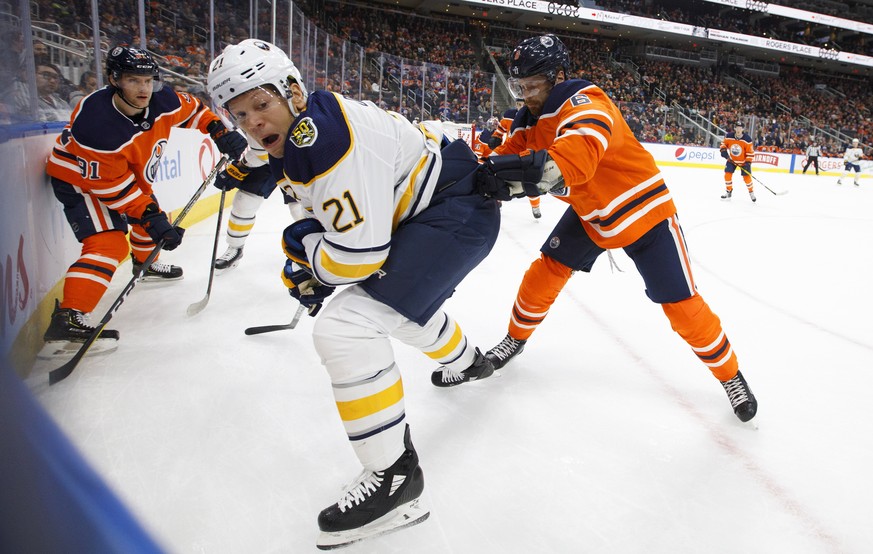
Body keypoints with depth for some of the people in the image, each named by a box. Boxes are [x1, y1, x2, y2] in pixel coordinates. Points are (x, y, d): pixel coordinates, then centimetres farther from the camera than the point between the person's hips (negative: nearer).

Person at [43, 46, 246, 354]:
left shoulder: (161, 100, -19)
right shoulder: (97, 125, -37)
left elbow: (191, 109, 4)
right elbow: (112, 186, -31)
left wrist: (220, 132, -6)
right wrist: (149, 217, -32)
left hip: (129, 173, 8)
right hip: (78, 179, -8)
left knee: (152, 215, 25)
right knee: (108, 243, -25)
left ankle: (145, 264, 55)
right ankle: (67, 319, -29)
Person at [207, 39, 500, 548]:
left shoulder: (330, 139, -26)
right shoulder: (291, 142, 6)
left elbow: (360, 254, -28)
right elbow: (334, 217, 19)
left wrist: (302, 244, -9)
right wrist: (309, 269, 6)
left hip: (460, 209, -11)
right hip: (417, 207, 11)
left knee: (345, 326, -22)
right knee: (405, 299, 34)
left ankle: (395, 476, -10)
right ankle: (467, 362, 63)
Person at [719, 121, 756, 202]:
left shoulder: (747, 139, -21)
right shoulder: (729, 136, -15)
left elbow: (750, 152, -15)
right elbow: (723, 143, 4)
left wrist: (748, 162, -21)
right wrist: (723, 150, -15)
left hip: (744, 161, -2)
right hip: (731, 159, 3)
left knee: (747, 177, -3)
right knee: (727, 174, -8)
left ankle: (751, 192, 20)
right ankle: (728, 192, 8)